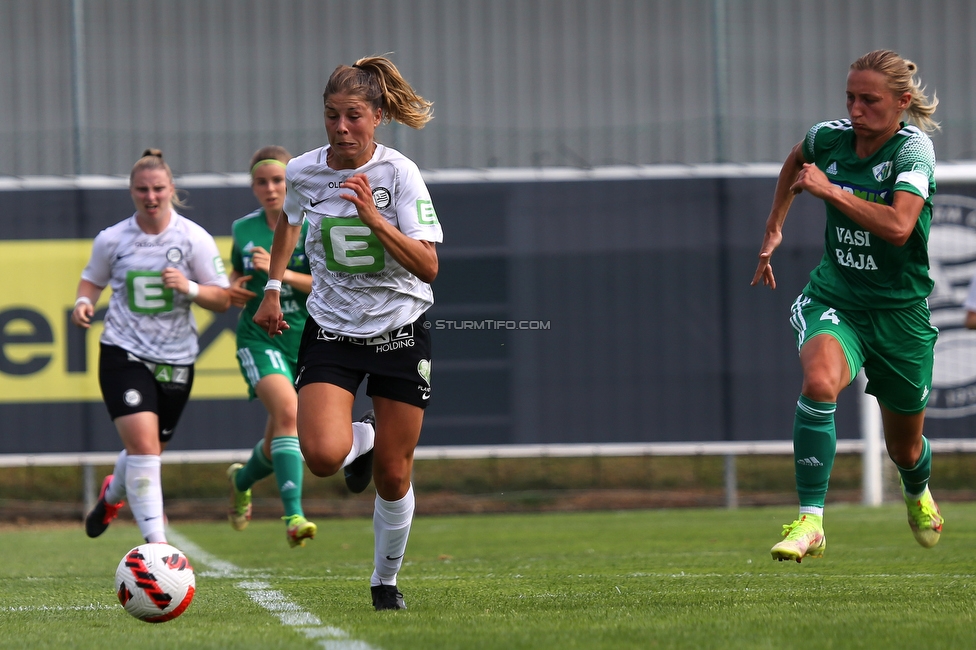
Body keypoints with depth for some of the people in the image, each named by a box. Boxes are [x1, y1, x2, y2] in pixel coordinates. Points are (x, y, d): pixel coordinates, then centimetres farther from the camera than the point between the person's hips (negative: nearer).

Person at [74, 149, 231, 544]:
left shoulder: (194, 239, -5)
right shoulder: (111, 240, -2)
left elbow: (223, 299, -2)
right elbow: (93, 279, 16)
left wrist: (189, 288, -21)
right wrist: (83, 302, -6)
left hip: (176, 359, 2)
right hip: (124, 353, -2)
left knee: (148, 450, 16)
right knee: (143, 444, -20)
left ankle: (112, 494, 52)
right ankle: (157, 544, -22)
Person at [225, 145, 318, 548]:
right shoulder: (244, 230, 6)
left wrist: (282, 272, -21)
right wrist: (233, 289, 3)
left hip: (307, 337, 0)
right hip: (259, 337, 0)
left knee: (278, 443, 9)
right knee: (287, 410, -28)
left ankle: (242, 479, 46)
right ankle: (294, 516, -35)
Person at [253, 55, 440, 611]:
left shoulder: (399, 173, -14)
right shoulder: (303, 172, -5)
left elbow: (428, 266, -20)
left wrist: (373, 218, -31)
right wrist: (273, 287, 18)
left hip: (401, 331, -1)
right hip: (332, 330, 2)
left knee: (392, 477, 3)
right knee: (322, 455, -22)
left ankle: (386, 581, 28)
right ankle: (362, 440, 16)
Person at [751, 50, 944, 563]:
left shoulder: (913, 149, -17)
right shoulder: (829, 139, -4)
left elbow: (898, 227, -35)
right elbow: (796, 159, 24)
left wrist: (830, 191, -30)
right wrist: (774, 228, 21)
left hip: (899, 309, -2)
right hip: (834, 298, 2)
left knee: (905, 449, 13)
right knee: (820, 381, -34)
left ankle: (918, 492, 53)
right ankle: (810, 521, -30)